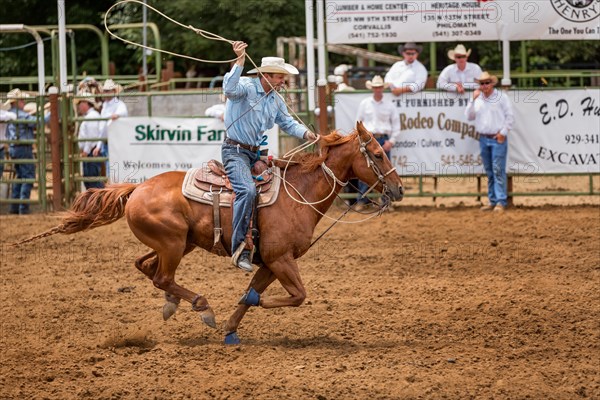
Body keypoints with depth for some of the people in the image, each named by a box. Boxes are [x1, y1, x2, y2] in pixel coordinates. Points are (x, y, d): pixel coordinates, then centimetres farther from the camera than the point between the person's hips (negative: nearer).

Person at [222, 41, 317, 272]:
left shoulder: (275, 100, 13)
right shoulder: (246, 88, -13)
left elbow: (287, 123, 22)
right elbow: (229, 88, -35)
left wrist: (305, 133, 3)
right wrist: (239, 61, -43)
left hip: (256, 152, 10)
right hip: (235, 151, -10)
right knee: (247, 190, -30)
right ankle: (239, 248, -33)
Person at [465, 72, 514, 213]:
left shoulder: (501, 97, -3)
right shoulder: (477, 98, 10)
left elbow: (510, 116, -3)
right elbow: (469, 116, 6)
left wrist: (503, 132, -10)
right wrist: (473, 100, -5)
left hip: (498, 139, -5)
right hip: (483, 139, 5)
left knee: (498, 170, -10)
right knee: (489, 172, 9)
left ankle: (501, 202, -10)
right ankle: (492, 201, 14)